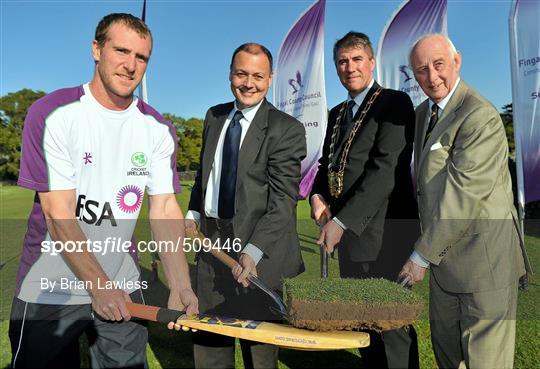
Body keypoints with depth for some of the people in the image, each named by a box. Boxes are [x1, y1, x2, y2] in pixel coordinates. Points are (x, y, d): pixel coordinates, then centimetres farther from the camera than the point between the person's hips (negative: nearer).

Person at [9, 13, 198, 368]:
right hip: (49, 291, -3)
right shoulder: (52, 114, -13)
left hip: (122, 287, 4)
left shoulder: (158, 129, -2)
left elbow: (165, 208, -7)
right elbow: (58, 214, -17)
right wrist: (97, 285, -22)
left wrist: (180, 285, -19)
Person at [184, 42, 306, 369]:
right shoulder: (214, 117, 9)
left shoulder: (287, 129, -11)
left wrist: (254, 251, -24)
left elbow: (283, 200, -16)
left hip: (257, 245, -5)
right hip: (212, 238, 6)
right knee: (207, 333, 15)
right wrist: (194, 213, 7)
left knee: (258, 341, 9)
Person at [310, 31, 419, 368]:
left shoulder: (395, 103, -8)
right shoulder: (337, 113, 16)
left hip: (383, 237, -7)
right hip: (349, 237, 7)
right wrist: (318, 196, -1)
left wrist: (342, 221, -22)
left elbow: (385, 169, -18)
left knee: (391, 329, 5)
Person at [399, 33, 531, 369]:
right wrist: (427, 248, 9)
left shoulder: (481, 117, -19)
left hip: (483, 255, -8)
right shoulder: (423, 113, 9)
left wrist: (422, 255, -16)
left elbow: (463, 194, -23)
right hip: (445, 252, 8)